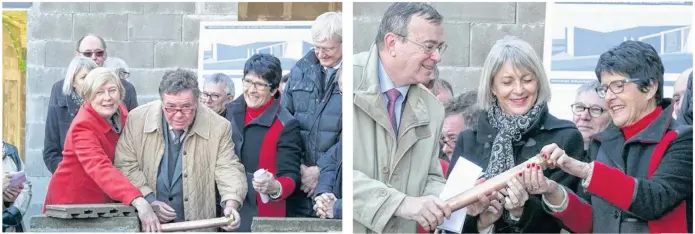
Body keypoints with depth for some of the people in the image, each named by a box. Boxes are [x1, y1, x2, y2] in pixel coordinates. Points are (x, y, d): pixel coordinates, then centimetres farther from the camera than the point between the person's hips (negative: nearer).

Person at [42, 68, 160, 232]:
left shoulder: (121, 112, -3)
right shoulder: (82, 126, -25)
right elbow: (101, 169, -41)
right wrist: (138, 201, -54)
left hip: (104, 202, 6)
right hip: (73, 202, -6)